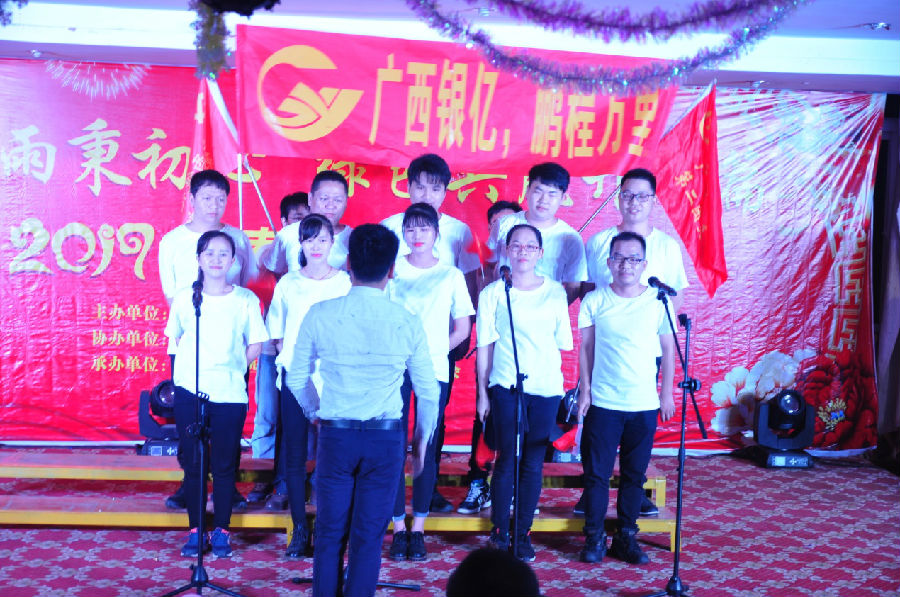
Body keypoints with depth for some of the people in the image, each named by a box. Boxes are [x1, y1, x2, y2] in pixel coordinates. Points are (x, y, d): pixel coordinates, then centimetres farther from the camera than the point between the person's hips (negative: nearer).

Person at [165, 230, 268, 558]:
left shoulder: (246, 300, -2)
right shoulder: (184, 298, 2)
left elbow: (255, 346, 5)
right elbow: (176, 340, 13)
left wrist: (230, 369, 0)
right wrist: (195, 366, 3)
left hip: (230, 394, -1)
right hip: (189, 392, 1)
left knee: (224, 464, 5)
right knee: (193, 463, 6)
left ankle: (221, 531, 18)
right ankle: (195, 530, 19)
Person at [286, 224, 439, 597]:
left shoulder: (320, 315, -6)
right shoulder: (407, 322, -6)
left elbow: (296, 378, 4)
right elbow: (428, 392, 1)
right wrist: (422, 439, 16)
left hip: (335, 436, 1)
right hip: (386, 439, 0)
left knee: (330, 532, 12)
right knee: (369, 536, 9)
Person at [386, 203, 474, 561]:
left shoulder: (451, 275, 6)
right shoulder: (392, 272, 5)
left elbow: (462, 329, 9)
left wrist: (433, 351, 1)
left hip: (434, 370, 0)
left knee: (427, 448, 3)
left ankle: (418, 529, 14)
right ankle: (399, 528, 11)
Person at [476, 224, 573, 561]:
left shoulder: (556, 293, 9)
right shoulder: (494, 293, 3)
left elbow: (564, 343, 12)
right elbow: (485, 346, 3)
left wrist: (565, 386, 6)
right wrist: (482, 392, 1)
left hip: (546, 388, 2)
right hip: (506, 387, -2)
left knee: (533, 464, 5)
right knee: (507, 461, 0)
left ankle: (523, 534, 17)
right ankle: (499, 534, 13)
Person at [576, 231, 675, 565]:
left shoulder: (658, 302, 0)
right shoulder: (594, 301, -1)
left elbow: (668, 348, 8)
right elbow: (585, 347, 5)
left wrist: (667, 393, 7)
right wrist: (585, 389, 2)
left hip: (645, 405, 1)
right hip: (603, 403, -1)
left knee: (634, 475, 9)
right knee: (597, 473, 2)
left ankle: (626, 537, 21)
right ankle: (594, 538, 14)